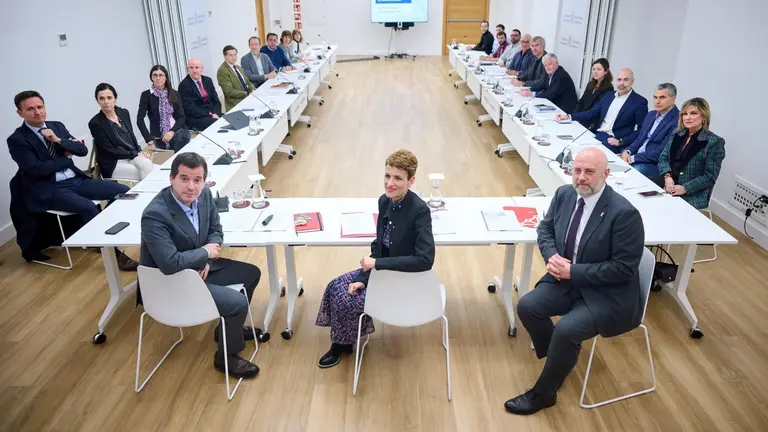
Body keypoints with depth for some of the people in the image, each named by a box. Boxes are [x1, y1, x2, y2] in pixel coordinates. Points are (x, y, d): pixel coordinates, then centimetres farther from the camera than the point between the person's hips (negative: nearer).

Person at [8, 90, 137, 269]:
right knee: (88, 207, -33)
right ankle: (113, 253, -22)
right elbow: (37, 169, -15)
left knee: (123, 191, -7)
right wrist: (66, 158, -4)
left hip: (76, 180, 6)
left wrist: (59, 140, -10)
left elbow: (83, 150, 6)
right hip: (49, 190, -6)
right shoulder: (17, 140, -5)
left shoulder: (57, 126, 11)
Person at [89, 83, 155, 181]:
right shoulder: (95, 123, -9)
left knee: (147, 163, -29)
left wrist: (140, 151, -6)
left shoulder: (124, 113, 9)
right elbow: (110, 150, -10)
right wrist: (137, 154, -14)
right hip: (114, 164, -5)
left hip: (134, 155, 5)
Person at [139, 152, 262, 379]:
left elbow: (215, 229, 5)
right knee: (237, 303, -17)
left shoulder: (204, 194, -10)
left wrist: (206, 260, -13)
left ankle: (229, 328, 34)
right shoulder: (155, 215, -32)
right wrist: (206, 253, -22)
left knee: (252, 274, 14)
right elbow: (170, 264, -38)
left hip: (199, 266, 8)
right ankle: (226, 356, 10)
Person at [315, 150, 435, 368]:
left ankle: (343, 345, 20)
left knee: (347, 301, -11)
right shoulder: (384, 201, -6)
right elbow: (378, 245, 3)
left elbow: (425, 260, -34)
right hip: (380, 270, 7)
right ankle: (341, 340, 19)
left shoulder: (420, 211, -28)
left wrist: (377, 263, -30)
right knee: (335, 288, -2)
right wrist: (363, 278, -9)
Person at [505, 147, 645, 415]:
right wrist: (552, 257, -11)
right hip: (566, 279, 7)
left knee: (565, 330, -26)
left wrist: (573, 271, -23)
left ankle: (543, 393, 1)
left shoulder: (624, 213, -23)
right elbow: (545, 229, 10)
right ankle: (559, 358, 16)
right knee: (527, 306, -12)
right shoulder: (564, 194, -3)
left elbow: (624, 269, -20)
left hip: (607, 294, -6)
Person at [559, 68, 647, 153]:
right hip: (596, 134, 6)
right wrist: (568, 116, 3)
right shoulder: (609, 96, 17)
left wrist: (621, 142, -17)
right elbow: (591, 113, 17)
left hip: (612, 141, -6)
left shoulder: (639, 102, -2)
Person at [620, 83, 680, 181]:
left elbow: (662, 152, -19)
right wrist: (627, 151, -5)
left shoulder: (677, 121, -13)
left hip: (656, 165, -7)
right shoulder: (651, 115, 15)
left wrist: (633, 158, -19)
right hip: (636, 157, 8)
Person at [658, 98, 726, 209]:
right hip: (670, 190, 5)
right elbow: (663, 158, 8)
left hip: (694, 197, -5)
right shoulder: (677, 135, 11)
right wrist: (667, 177, -12)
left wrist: (685, 188, -20)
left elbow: (710, 177, -9)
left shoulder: (714, 142, -5)